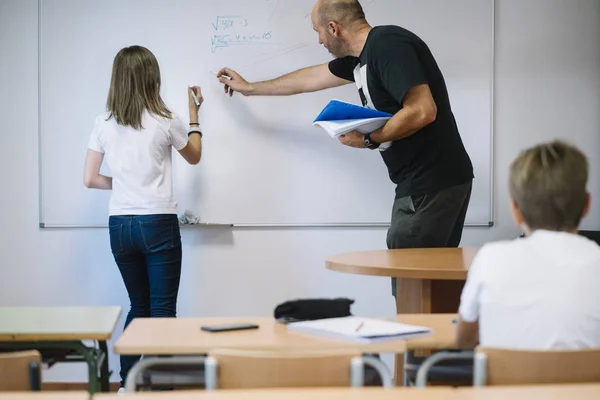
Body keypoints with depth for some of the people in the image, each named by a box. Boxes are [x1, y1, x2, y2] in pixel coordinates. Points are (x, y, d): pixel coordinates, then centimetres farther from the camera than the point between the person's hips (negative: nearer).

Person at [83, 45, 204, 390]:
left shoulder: (103, 124, 2)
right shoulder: (165, 122, -7)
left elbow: (90, 179, 5)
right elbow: (194, 157, 12)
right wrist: (194, 112, 20)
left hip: (120, 225, 4)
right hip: (158, 224, -4)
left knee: (139, 306, 18)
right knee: (163, 310, 2)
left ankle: (128, 382, 19)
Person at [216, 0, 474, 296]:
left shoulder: (388, 44, -15)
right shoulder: (360, 56, 15)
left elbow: (423, 111, -24)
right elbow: (312, 78, 30)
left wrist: (369, 140, -13)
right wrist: (249, 88, 40)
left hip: (432, 183, -9)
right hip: (425, 182, 9)